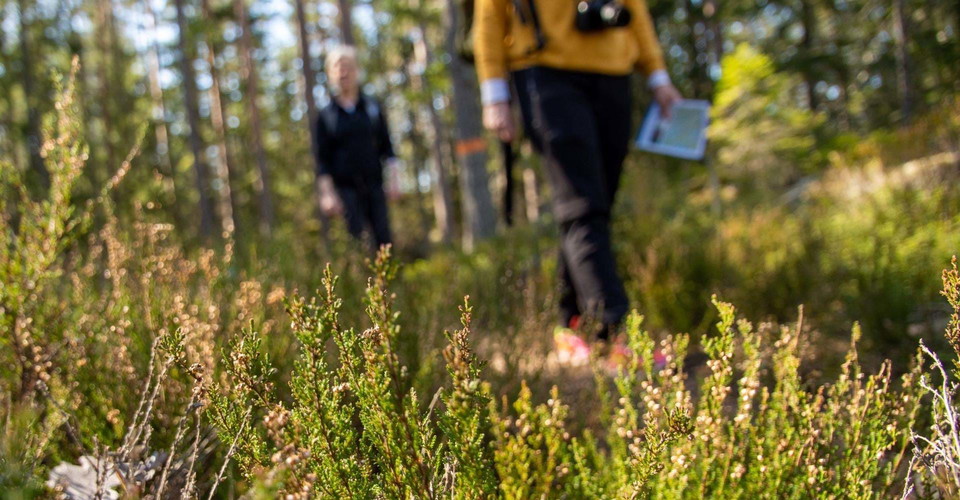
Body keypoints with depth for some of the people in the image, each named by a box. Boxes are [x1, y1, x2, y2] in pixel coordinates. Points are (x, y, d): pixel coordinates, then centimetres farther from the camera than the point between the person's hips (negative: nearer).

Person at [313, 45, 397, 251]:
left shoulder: (373, 108, 10)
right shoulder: (325, 116, 5)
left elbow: (386, 149, 11)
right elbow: (322, 160, 3)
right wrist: (327, 194, -5)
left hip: (374, 185, 2)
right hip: (346, 188, -2)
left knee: (383, 239, -3)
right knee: (356, 239, -7)